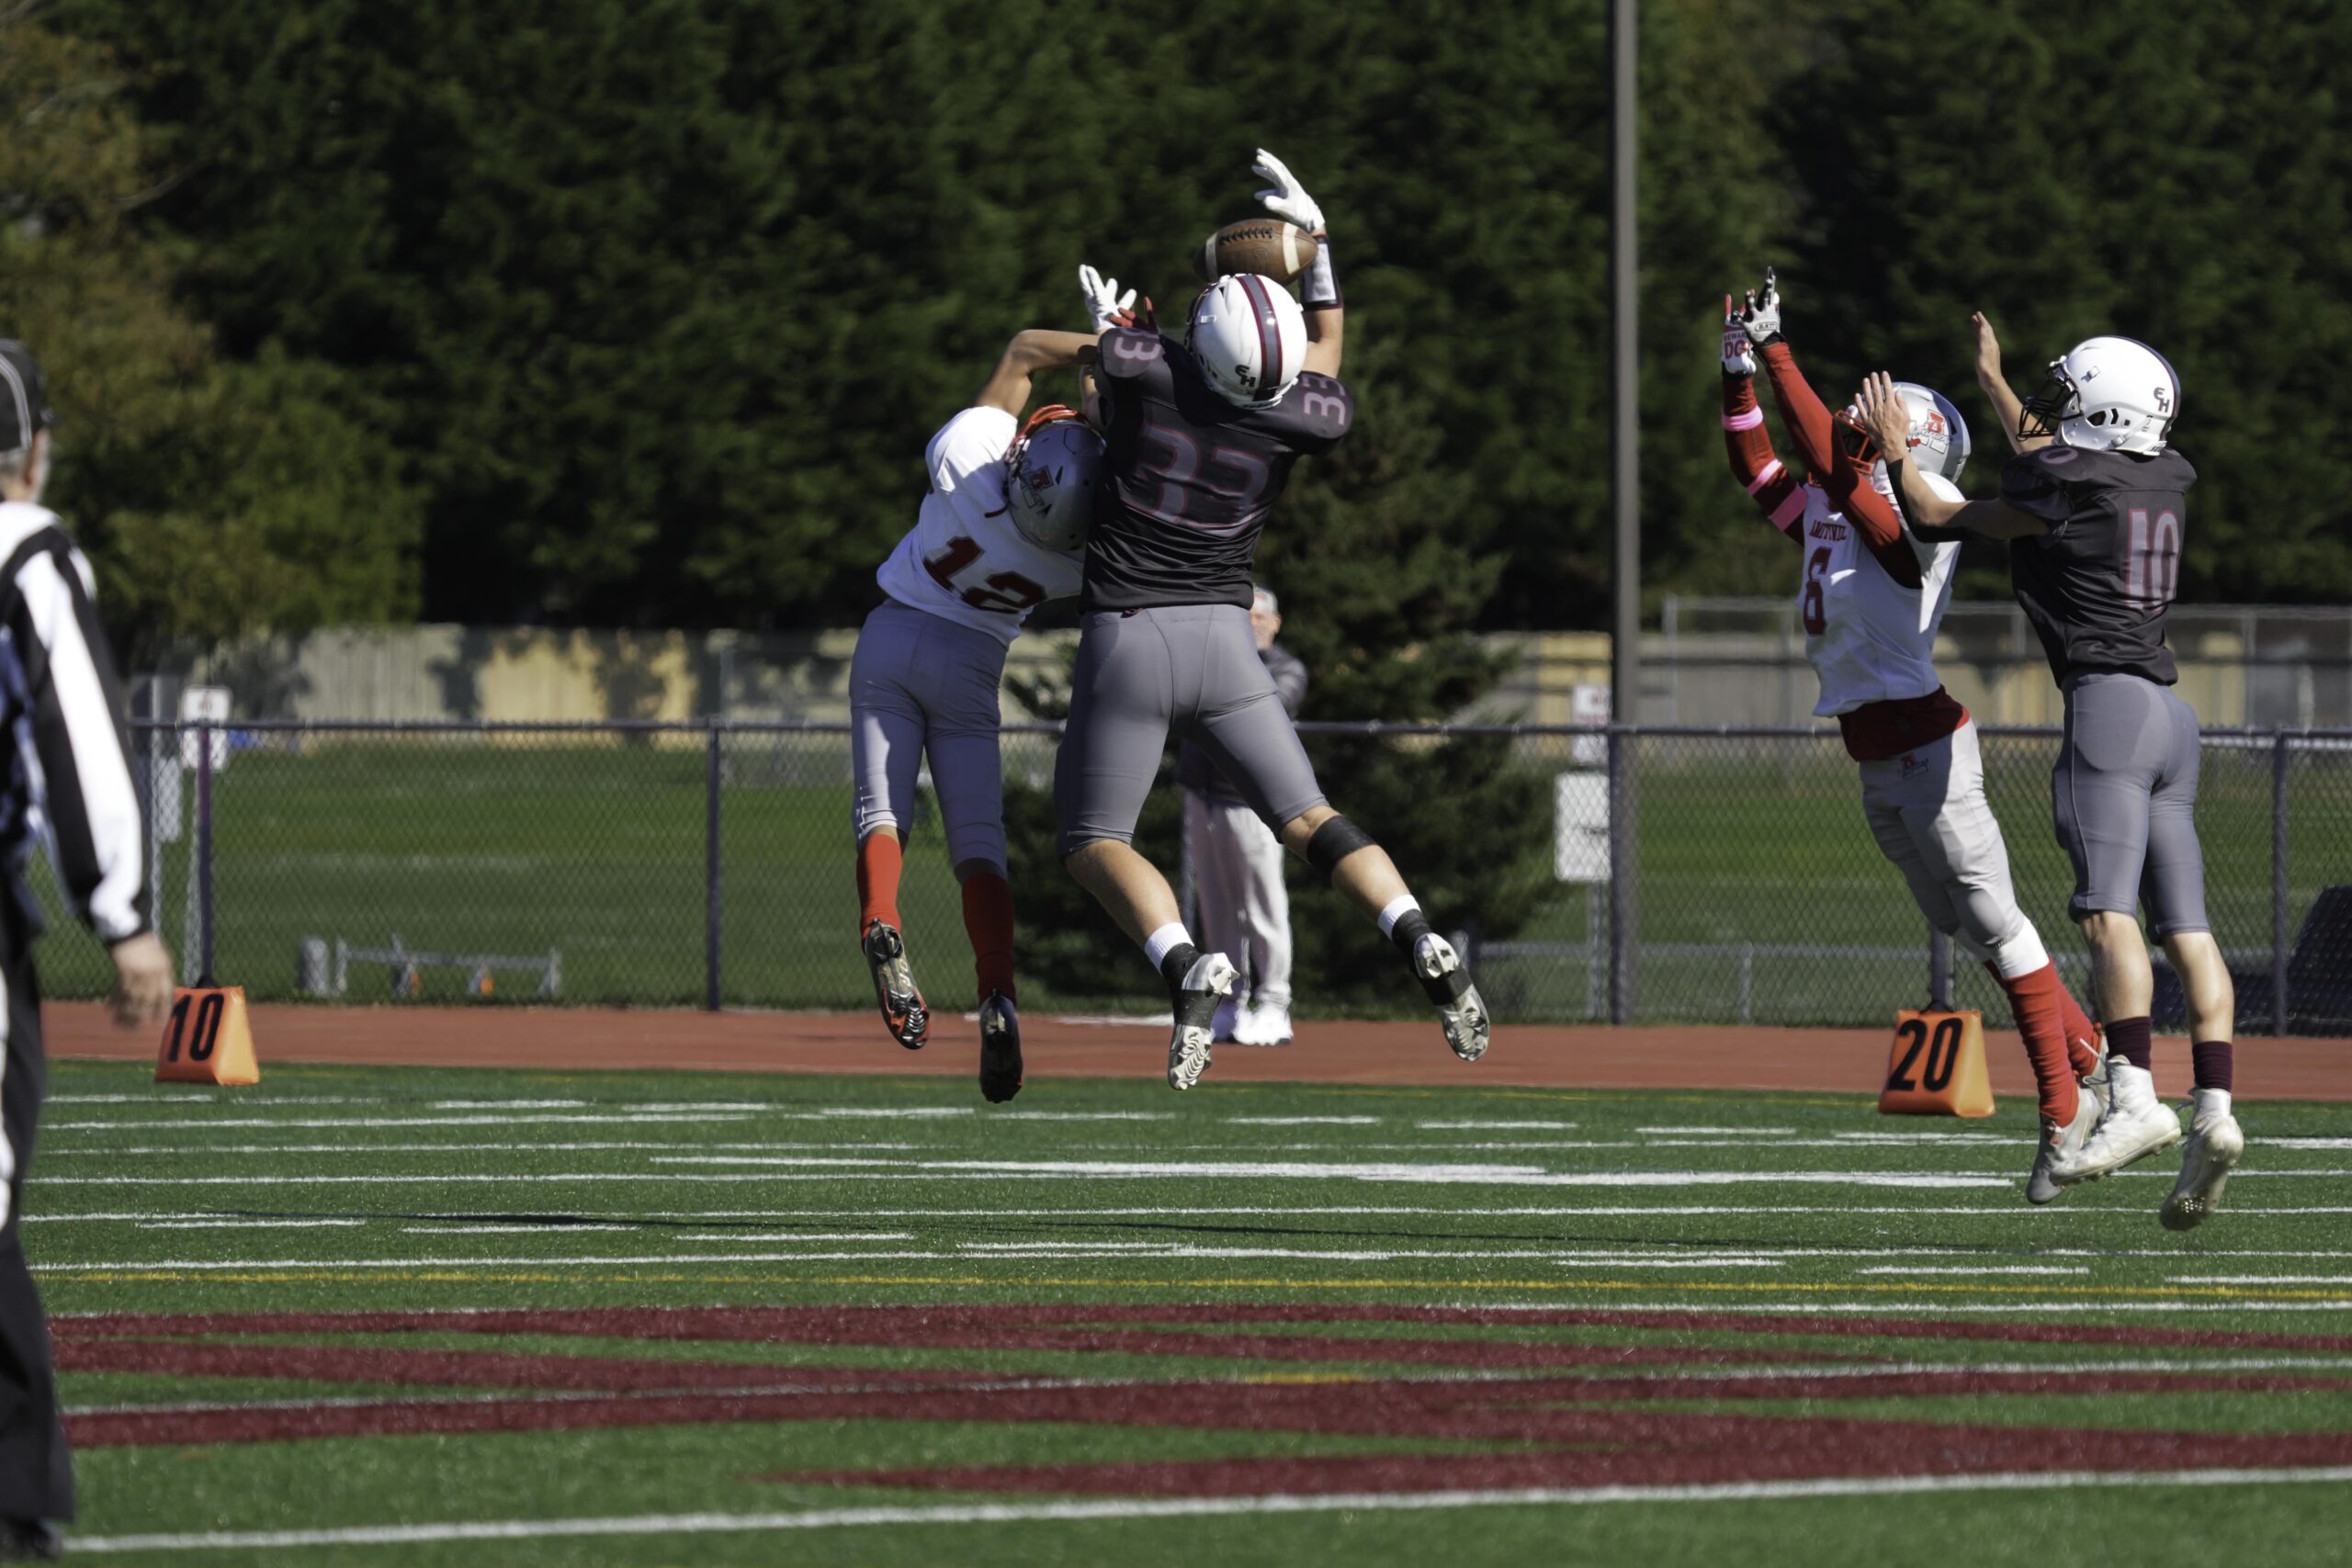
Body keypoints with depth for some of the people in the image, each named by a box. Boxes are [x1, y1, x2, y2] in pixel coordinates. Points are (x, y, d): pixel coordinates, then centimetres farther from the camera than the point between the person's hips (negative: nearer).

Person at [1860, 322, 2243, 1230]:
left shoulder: (2059, 485, -5)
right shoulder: (2166, 481, 16)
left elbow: (1934, 516, 9)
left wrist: (1889, 443, 26)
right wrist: (1993, 381, 50)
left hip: (2109, 703, -8)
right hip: (2170, 712, 8)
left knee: (2109, 912, -18)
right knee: (2185, 927, 2)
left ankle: (2134, 1097, -31)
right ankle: (2214, 1112, -6)